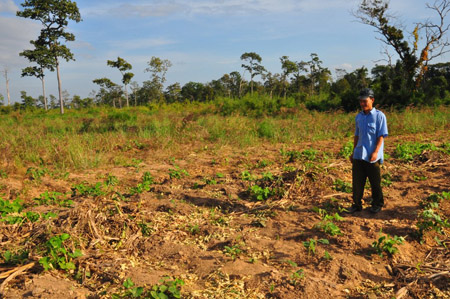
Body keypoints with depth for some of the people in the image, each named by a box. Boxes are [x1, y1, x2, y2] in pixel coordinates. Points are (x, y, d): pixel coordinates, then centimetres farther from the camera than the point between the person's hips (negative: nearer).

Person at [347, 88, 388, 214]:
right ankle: (357, 204, 18)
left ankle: (377, 204, 25)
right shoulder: (358, 117, 12)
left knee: (375, 182, 7)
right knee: (357, 182, 6)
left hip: (372, 156, -5)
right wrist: (354, 152, 18)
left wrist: (375, 152, -18)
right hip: (358, 155, 5)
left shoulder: (379, 116, -5)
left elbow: (381, 136, -9)